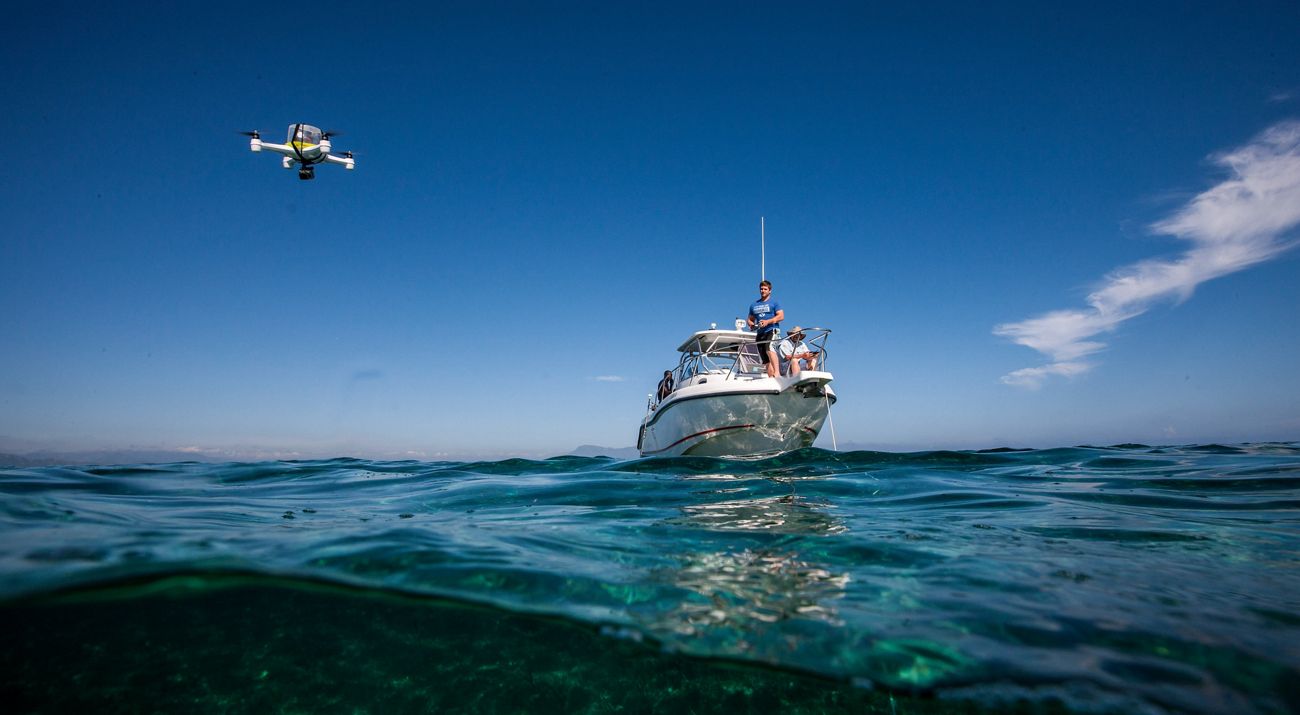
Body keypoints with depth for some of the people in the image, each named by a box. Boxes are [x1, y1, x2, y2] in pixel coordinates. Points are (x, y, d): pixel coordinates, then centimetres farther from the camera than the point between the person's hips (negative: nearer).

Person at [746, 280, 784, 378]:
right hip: (760, 333, 5)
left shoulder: (775, 302, 7)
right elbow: (749, 319, 25)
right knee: (766, 360, 1)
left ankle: (777, 372, -39)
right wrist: (751, 324, 0)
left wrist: (767, 321, -18)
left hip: (772, 330, -5)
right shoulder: (753, 304, 21)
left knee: (769, 348, -33)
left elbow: (781, 316, -4)